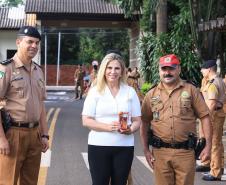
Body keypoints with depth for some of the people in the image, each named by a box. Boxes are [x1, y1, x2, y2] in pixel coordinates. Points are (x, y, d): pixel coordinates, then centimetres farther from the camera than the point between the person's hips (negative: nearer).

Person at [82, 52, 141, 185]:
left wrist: (131, 129, -14)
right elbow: (86, 121, -4)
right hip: (99, 146, -2)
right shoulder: (95, 91, 1)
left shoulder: (130, 91, 7)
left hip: (124, 147, 2)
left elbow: (137, 120, 8)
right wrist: (108, 127, -19)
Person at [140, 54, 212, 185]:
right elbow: (145, 123, 12)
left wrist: (208, 146, -5)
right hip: (160, 152, 1)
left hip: (185, 151, -1)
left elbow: (205, 117, 2)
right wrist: (146, 150, 6)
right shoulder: (151, 95, 8)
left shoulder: (190, 90, 3)